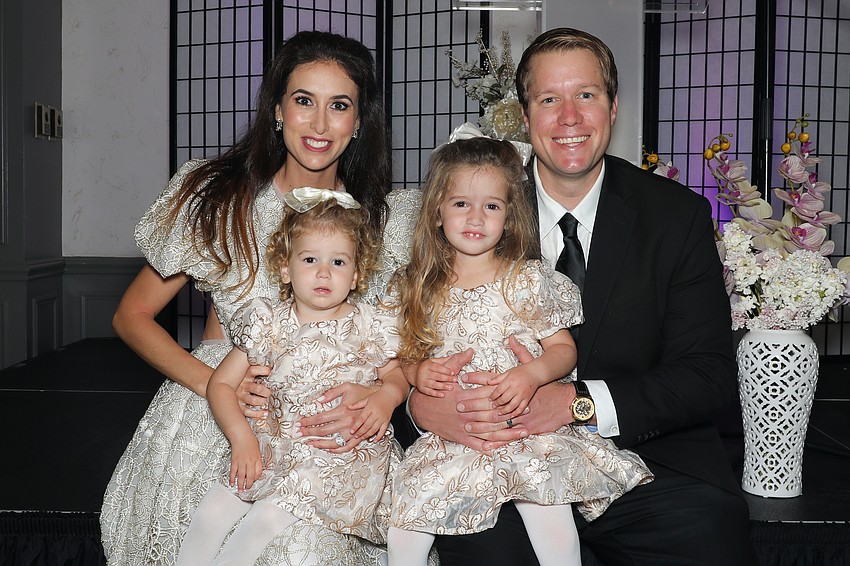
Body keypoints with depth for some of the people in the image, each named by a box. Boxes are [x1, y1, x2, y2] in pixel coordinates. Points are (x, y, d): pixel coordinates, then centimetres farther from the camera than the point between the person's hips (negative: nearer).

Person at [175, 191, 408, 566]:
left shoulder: (368, 327, 2)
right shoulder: (269, 324, 4)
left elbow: (398, 373, 16)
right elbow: (220, 383, 7)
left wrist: (388, 395, -9)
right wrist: (241, 437, -8)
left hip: (345, 457, -2)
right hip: (276, 447, 3)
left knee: (271, 514, -23)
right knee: (214, 508, -15)